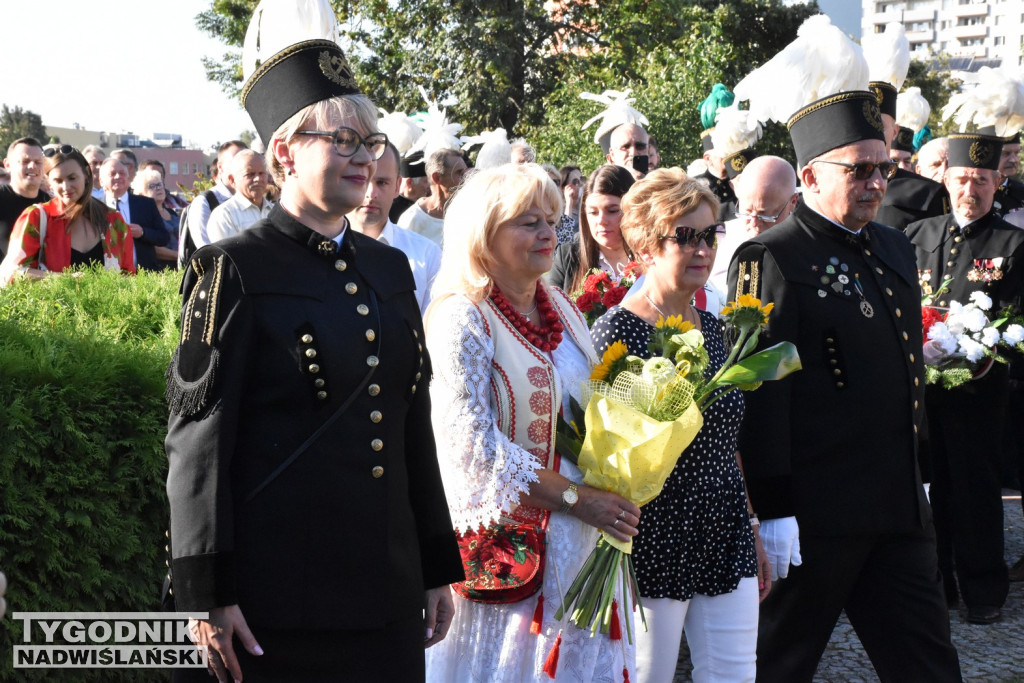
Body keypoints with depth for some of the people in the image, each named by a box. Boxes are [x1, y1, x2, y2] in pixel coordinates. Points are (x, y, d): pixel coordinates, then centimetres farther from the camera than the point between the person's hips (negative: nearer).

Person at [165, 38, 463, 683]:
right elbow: (200, 435, -9)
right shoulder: (237, 270, -5)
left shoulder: (389, 268, 13)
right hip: (277, 588, -6)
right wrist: (208, 593, -14)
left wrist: (439, 568, 15)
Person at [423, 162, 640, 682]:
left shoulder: (563, 310, 11)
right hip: (503, 544, -7)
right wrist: (575, 497, -17)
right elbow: (473, 446, -18)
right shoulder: (461, 318, -11)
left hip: (578, 540, 7)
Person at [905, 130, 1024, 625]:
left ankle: (983, 589, 13)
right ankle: (934, 580, 22)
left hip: (978, 386, -3)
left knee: (976, 488, 2)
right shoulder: (918, 235, 10)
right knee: (930, 482, 10)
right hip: (919, 383, 3)